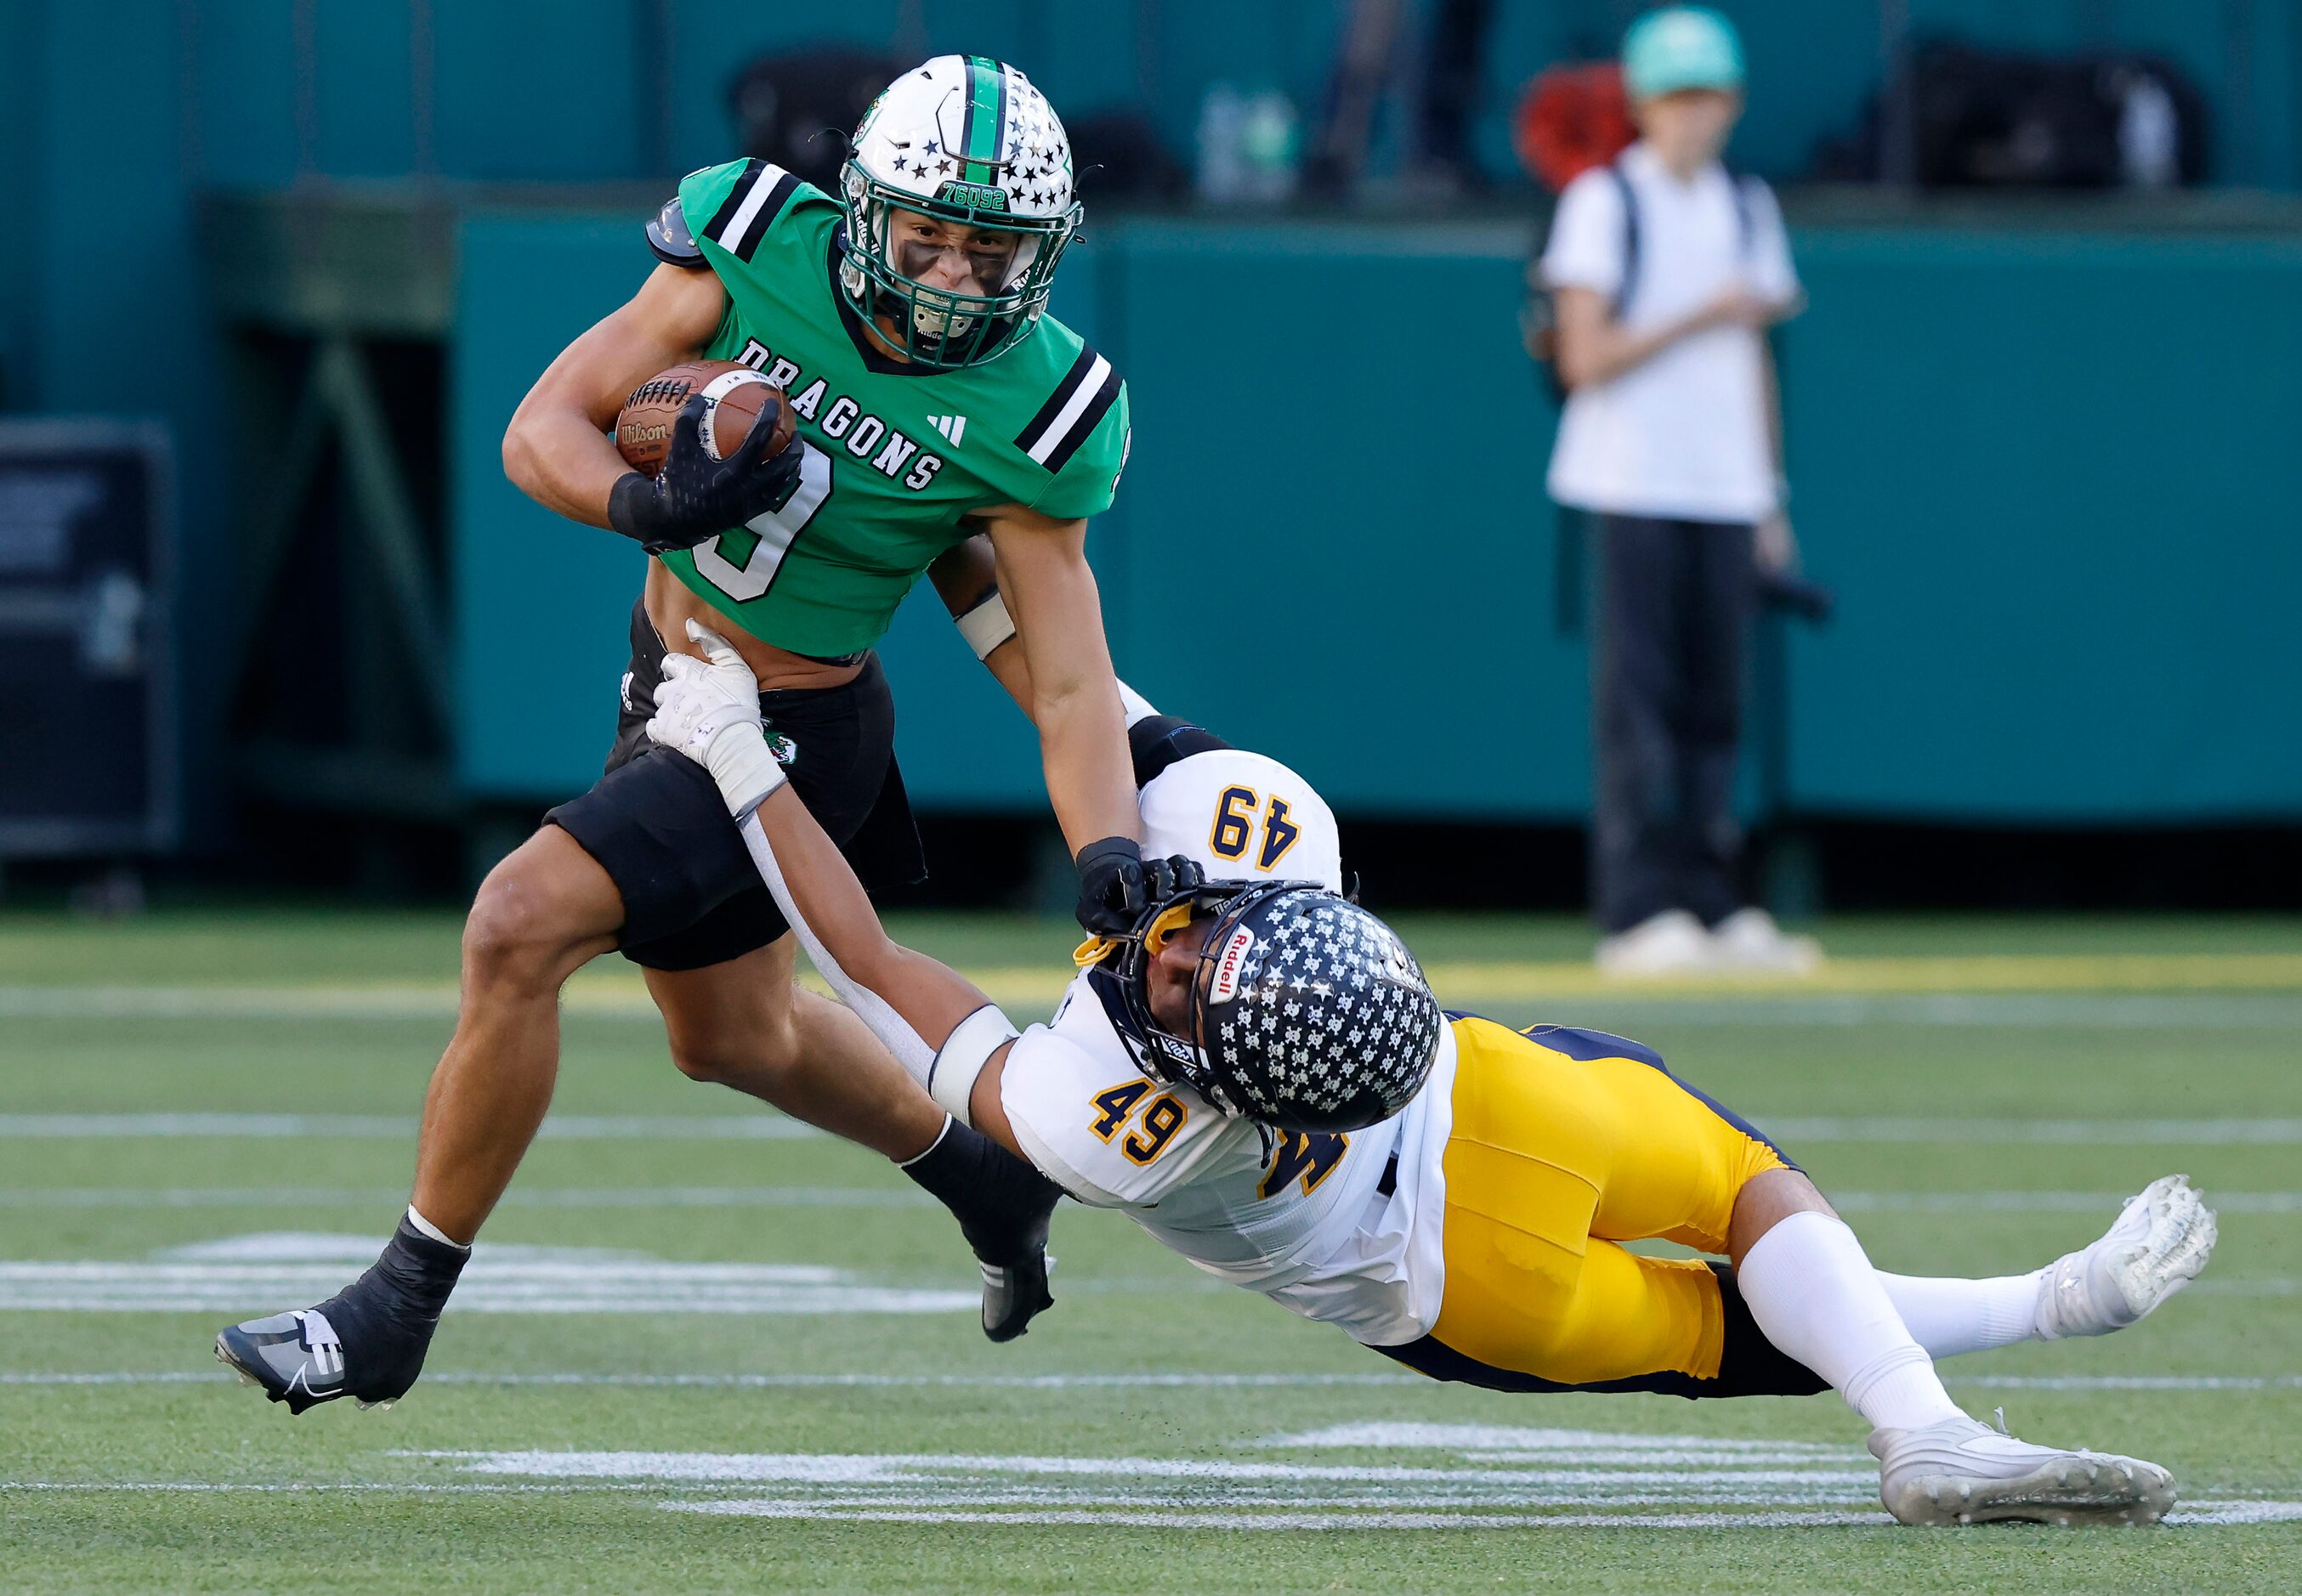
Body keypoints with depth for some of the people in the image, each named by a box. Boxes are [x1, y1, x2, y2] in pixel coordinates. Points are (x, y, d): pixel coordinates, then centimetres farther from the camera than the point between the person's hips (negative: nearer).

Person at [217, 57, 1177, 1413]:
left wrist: (1112, 855, -38)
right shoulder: (758, 256, -14)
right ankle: (984, 1177, 52)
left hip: (787, 734, -6)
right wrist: (645, 502, -33)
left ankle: (399, 1309, -9)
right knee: (733, 1037, 26)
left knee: (517, 932, -21)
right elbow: (542, 431, -12)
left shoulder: (1021, 415, -22)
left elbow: (1069, 684, -21)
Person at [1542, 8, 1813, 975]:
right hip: (1634, 487, -6)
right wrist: (1700, 317, -16)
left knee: (1715, 703, 4)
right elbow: (1584, 358, -9)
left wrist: (1771, 501, 16)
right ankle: (1639, 912, -10)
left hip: (1725, 491, 6)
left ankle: (1712, 907, 5)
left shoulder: (1745, 209, 15)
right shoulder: (1606, 203, -3)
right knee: (1637, 697, -9)